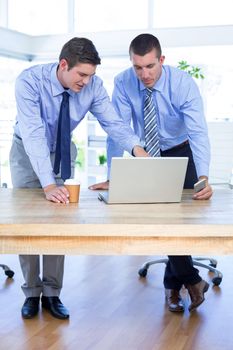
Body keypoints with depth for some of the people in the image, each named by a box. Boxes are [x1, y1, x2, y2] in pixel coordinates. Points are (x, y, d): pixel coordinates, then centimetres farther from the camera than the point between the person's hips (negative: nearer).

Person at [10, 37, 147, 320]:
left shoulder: (93, 85, -22)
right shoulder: (29, 82, -33)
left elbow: (112, 122, -23)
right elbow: (34, 135, -40)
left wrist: (135, 147, -45)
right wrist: (48, 186, -49)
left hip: (62, 150, 3)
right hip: (28, 151, -2)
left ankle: (52, 293, 13)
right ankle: (32, 293, 17)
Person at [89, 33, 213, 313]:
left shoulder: (183, 83, -25)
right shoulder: (123, 83, -20)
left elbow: (198, 132, -32)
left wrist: (204, 178, -46)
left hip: (179, 154, -1)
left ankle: (173, 284, 9)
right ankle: (190, 279, 4)